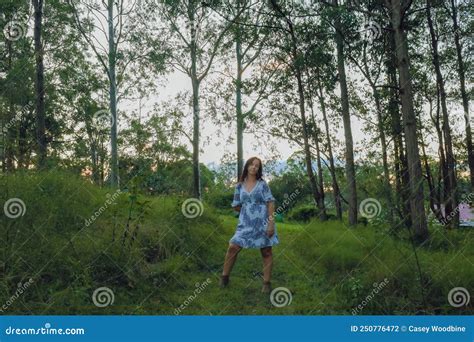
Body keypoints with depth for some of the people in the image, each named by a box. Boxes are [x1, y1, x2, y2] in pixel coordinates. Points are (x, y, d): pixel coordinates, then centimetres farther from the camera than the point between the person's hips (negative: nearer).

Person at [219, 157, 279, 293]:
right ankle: (224, 277, 14)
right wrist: (247, 210, 6)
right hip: (246, 224, 2)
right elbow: (235, 206, 13)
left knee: (266, 252, 4)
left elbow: (270, 204, -7)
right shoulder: (239, 186, 6)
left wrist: (271, 222, -13)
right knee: (233, 247, -3)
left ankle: (267, 282, 15)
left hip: (262, 223, -2)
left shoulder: (262, 184, -2)